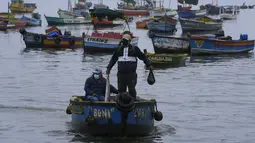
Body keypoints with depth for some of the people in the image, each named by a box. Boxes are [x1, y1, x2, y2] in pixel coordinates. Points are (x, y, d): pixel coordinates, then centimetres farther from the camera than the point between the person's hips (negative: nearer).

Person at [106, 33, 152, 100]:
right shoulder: (119, 49, 12)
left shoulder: (134, 49, 3)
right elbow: (113, 59, 21)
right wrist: (108, 68, 18)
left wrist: (149, 65, 6)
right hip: (121, 73, 3)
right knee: (121, 89, 7)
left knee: (131, 89, -4)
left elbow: (143, 57, 9)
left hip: (131, 74, -3)